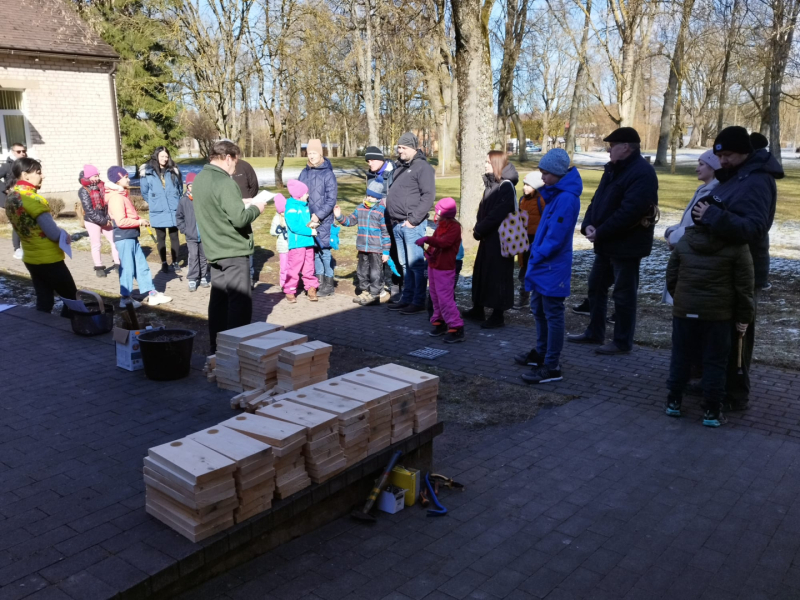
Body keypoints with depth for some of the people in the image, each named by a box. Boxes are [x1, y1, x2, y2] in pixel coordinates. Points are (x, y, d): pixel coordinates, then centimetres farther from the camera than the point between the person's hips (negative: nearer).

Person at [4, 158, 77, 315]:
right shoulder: (32, 199, -21)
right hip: (48, 260, -8)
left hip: (31, 259, 8)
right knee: (72, 298, 6)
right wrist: (65, 235, -2)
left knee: (44, 302, 16)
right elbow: (54, 234, -23)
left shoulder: (10, 197, 6)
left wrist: (59, 231, 3)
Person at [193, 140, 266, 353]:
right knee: (241, 302, -2)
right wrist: (255, 209, -6)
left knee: (218, 300, 14)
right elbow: (239, 219, -24)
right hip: (233, 251, -9)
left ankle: (217, 348, 21)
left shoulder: (200, 179, 9)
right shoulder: (225, 183, -19)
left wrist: (242, 204, 14)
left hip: (214, 250, 9)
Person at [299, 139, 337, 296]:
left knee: (325, 251, -1)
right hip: (307, 220, 5)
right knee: (314, 250, 10)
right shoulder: (304, 173, 7)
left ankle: (329, 284, 9)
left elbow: (331, 200, -9)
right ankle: (319, 281, 20)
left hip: (324, 221, -4)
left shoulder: (328, 174, -6)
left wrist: (318, 216, -16)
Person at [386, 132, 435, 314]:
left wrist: (413, 219, -18)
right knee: (404, 264, 13)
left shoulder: (423, 167, -7)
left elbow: (428, 196, -16)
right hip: (397, 224, 8)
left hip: (412, 225, -8)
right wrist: (391, 217, 14)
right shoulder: (400, 167, 19)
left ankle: (419, 302, 0)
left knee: (416, 264, -6)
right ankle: (407, 298, 20)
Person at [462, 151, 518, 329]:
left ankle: (498, 315, 6)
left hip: (501, 238, -9)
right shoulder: (490, 184, 12)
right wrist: (478, 228, -1)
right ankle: (478, 309, 26)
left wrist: (479, 229, -15)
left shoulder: (506, 186, -14)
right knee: (480, 272, 14)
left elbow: (498, 213, -21)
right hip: (488, 237, 9)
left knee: (497, 275, -2)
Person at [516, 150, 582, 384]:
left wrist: (537, 256, -12)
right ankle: (541, 353, 35)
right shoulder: (555, 193, 11)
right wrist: (536, 254, 6)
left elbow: (555, 237, -23)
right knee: (539, 310, 20)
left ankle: (552, 367, 4)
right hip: (543, 264, 10)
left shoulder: (566, 198, -20)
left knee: (553, 316, -3)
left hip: (553, 267, -10)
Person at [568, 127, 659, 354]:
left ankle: (622, 342, 11)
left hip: (626, 245, -10)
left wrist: (600, 233, -21)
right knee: (596, 286, 17)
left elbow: (629, 212, -27)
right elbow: (598, 199, 13)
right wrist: (588, 225, -6)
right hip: (607, 243, 10)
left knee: (624, 294, 0)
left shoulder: (642, 173, -18)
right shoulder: (613, 169, 13)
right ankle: (594, 333, 30)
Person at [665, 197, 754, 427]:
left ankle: (674, 401, 20)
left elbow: (671, 278, 8)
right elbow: (744, 286, -5)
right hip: (718, 314, -2)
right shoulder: (737, 245, -7)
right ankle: (712, 411, 10)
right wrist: (744, 317, 4)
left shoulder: (683, 242, 2)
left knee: (681, 356, 14)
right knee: (715, 362, 7)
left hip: (684, 310, 3)